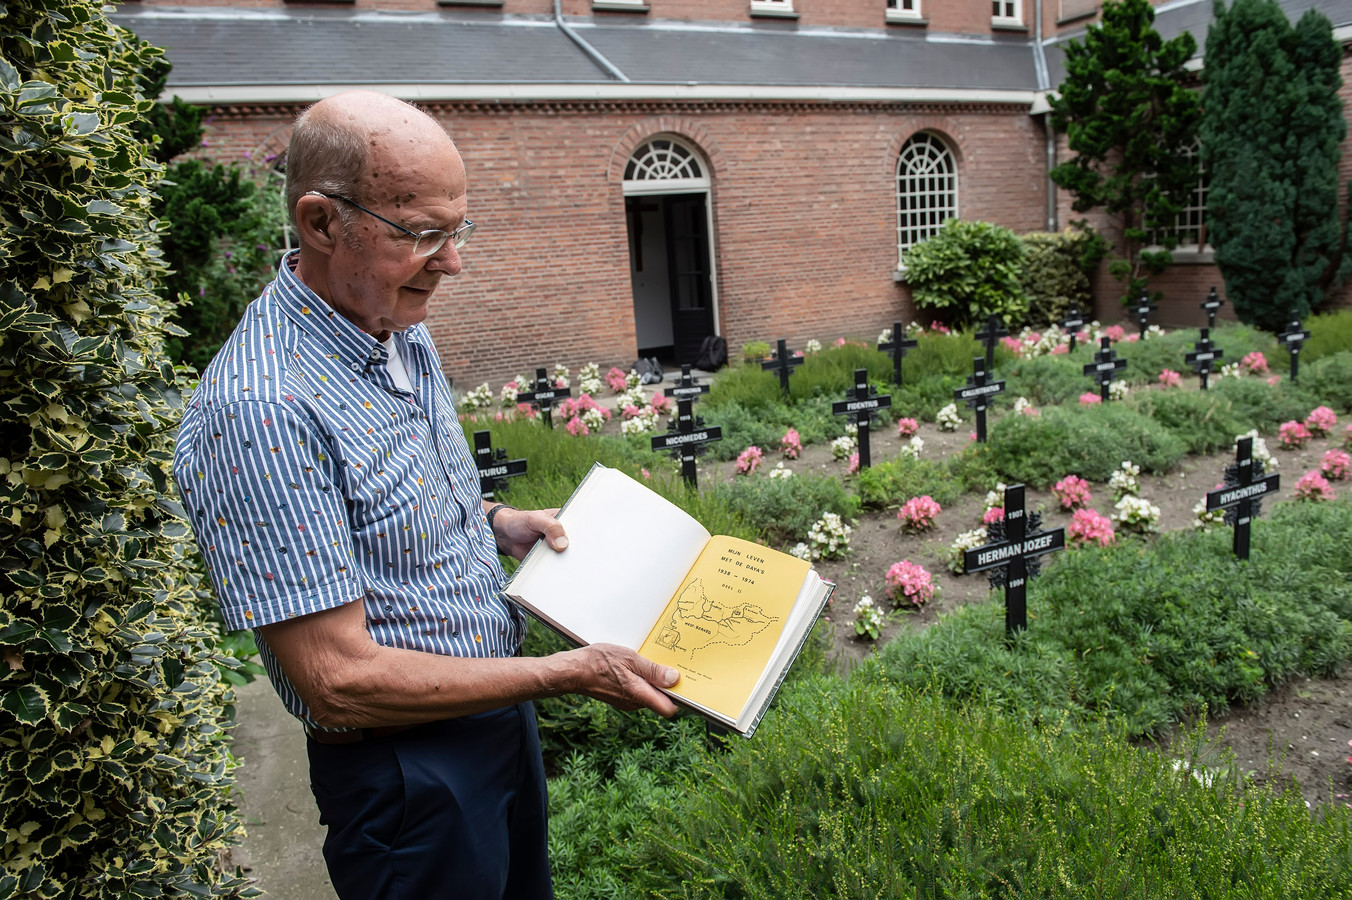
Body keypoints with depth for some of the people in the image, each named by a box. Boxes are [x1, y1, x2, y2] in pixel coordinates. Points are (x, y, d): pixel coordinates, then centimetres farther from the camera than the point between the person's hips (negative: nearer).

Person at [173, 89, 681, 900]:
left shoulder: (403, 331, 0)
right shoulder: (261, 412, -29)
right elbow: (340, 680, -27)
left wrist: (492, 523, -2)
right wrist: (571, 672, -23)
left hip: (500, 710, 8)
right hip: (408, 771, -8)